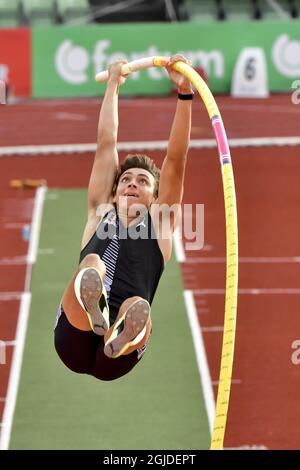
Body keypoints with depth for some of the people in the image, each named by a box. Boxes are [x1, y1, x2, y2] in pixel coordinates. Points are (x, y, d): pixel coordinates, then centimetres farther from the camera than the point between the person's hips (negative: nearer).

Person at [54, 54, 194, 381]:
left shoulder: (160, 220, 25)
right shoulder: (101, 213, 29)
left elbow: (176, 159, 15)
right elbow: (106, 144, 31)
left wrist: (184, 93, 8)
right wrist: (113, 84, 37)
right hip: (74, 339, 1)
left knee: (137, 306, -37)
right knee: (92, 264, -30)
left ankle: (123, 339, -73)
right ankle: (93, 310, -65)